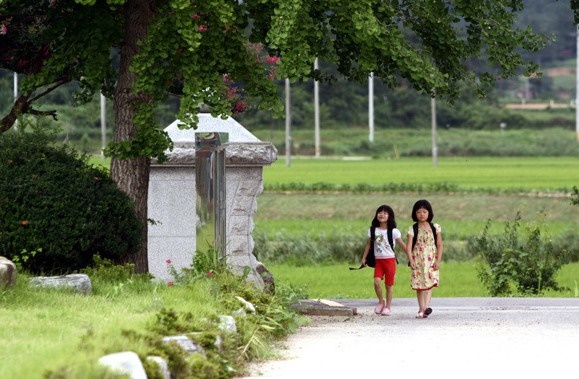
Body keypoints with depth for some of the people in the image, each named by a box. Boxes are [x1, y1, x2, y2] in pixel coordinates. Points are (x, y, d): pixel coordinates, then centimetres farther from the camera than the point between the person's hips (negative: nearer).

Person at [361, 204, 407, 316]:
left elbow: (402, 245, 1)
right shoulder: (373, 230, 6)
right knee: (376, 281, -15)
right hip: (378, 260, 2)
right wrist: (364, 258, 13)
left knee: (389, 285, 1)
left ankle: (388, 307, 14)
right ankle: (381, 301, 8)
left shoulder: (393, 231, -3)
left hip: (390, 260, -2)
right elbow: (368, 244, 15)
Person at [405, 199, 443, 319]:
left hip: (431, 260, -1)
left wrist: (438, 260, -6)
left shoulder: (435, 228, 4)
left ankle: (427, 306, -26)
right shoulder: (413, 229, 1)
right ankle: (421, 309, 8)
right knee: (419, 285, 3)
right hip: (417, 261, 1)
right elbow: (409, 246, -4)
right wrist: (411, 261, -16)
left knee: (430, 283, -15)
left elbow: (440, 245, 3)